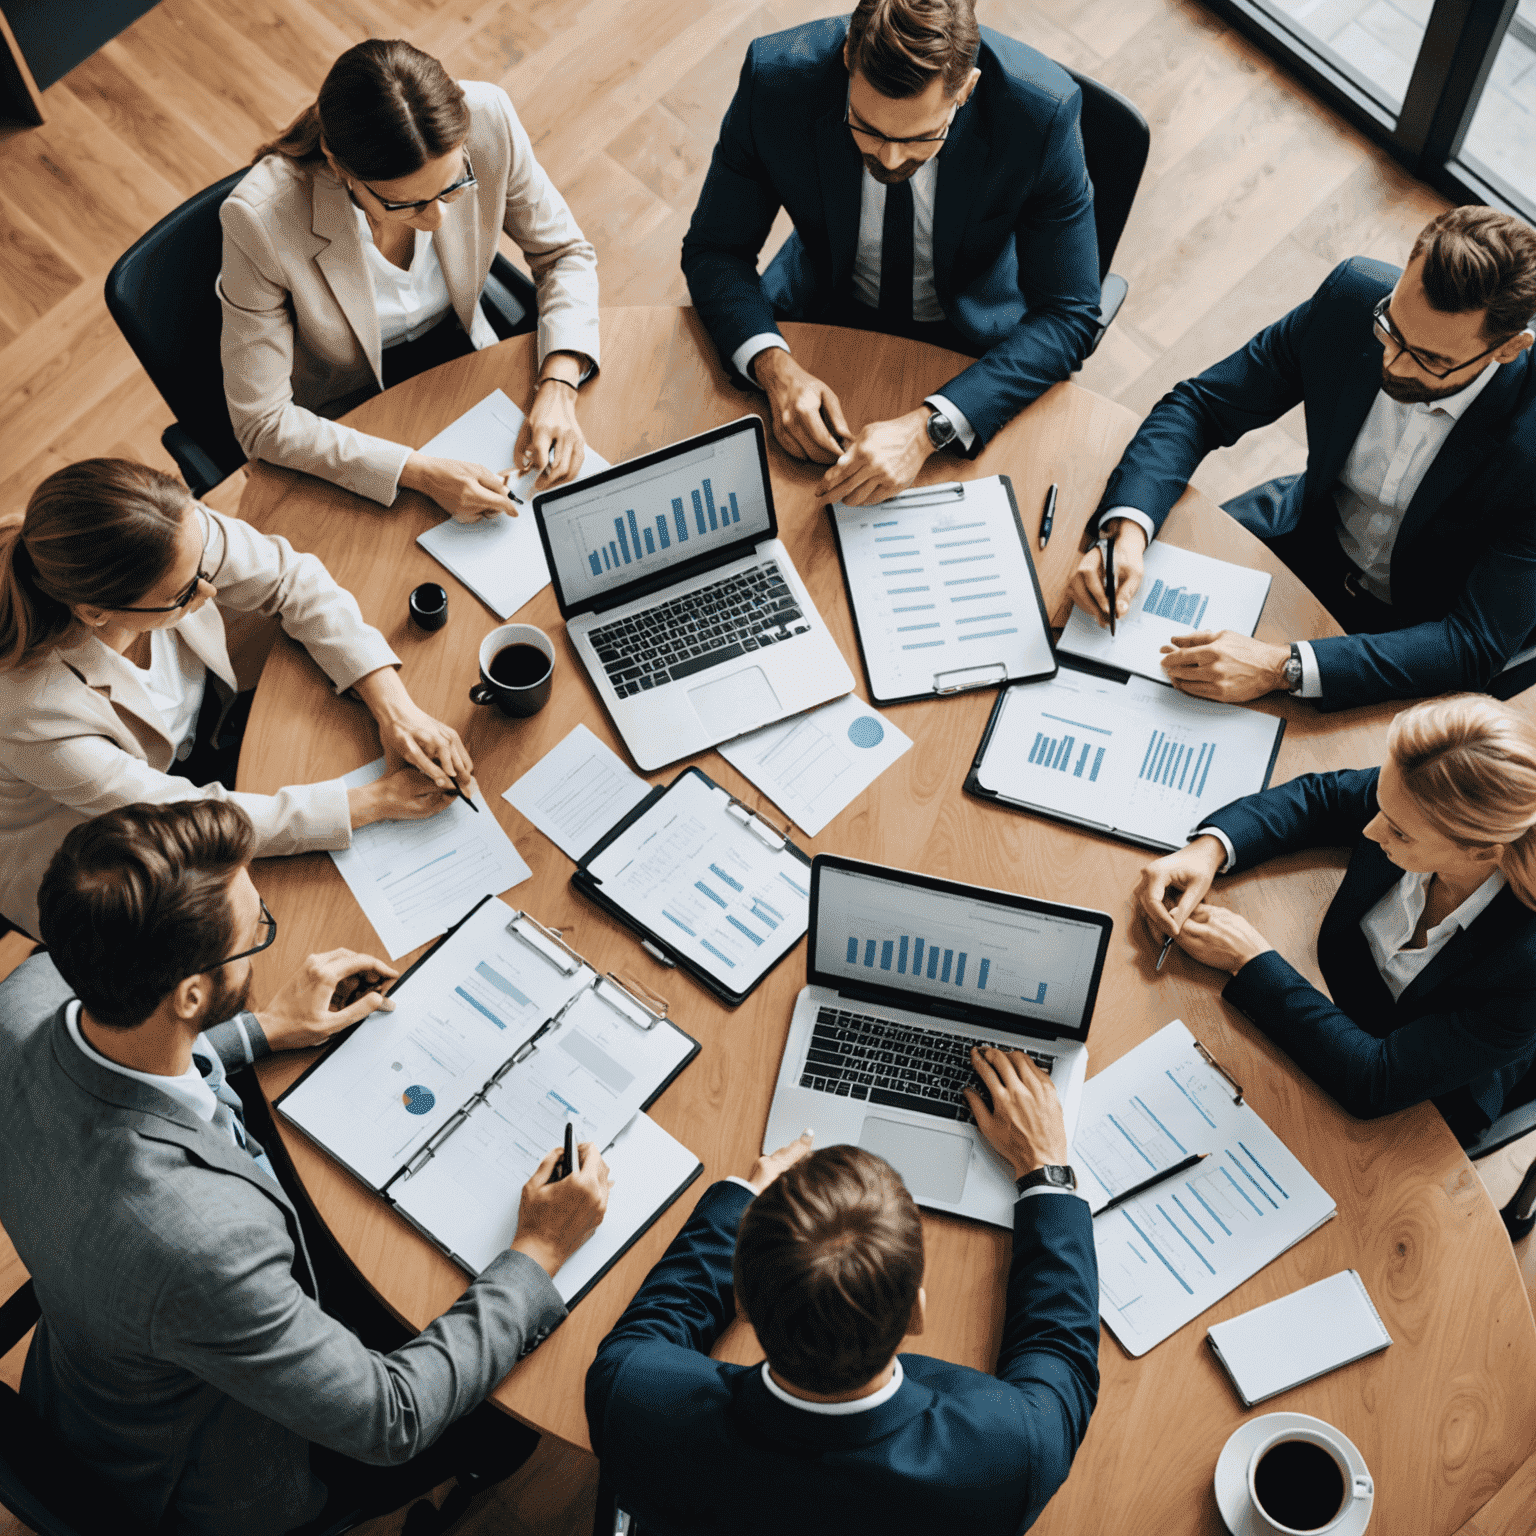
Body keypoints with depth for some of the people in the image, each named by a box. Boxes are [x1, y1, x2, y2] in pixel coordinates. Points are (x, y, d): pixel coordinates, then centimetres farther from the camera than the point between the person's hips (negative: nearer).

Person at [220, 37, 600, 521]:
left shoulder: (488, 120, -27)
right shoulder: (261, 220, -35)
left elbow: (564, 253, -8)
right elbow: (262, 423, -26)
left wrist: (557, 388, -24)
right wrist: (420, 473, -34)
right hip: (348, 417, -3)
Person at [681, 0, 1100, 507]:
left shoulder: (1042, 109, -30)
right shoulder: (776, 77, -26)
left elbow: (1068, 315, -25)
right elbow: (713, 251, -13)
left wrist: (926, 428, -39)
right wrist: (774, 368, -34)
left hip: (973, 335, 0)